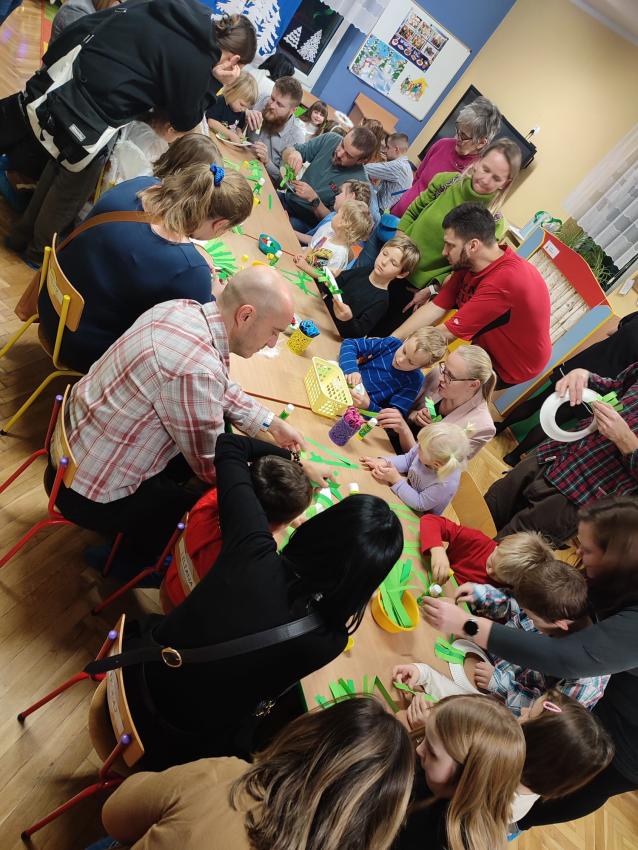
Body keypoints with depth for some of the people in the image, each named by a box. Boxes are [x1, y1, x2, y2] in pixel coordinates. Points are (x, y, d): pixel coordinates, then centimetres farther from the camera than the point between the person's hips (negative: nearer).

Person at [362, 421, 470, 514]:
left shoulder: (446, 484, -40)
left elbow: (419, 505, -28)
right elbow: (407, 459, -7)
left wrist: (396, 480, -30)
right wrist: (384, 462, -22)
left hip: (420, 517, -5)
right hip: (409, 489, 6)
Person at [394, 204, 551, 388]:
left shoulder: (504, 280, -36)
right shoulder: (469, 263, -8)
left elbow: (447, 334, -34)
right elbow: (435, 308, -11)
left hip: (510, 368, -7)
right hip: (490, 346, 8)